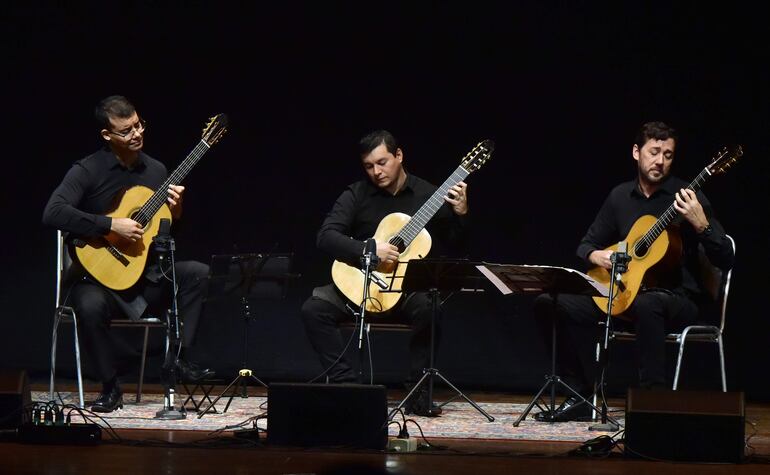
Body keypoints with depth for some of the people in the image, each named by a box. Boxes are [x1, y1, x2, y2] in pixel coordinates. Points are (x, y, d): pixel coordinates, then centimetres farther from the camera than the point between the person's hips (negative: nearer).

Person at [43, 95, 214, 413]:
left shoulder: (156, 171, 8)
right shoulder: (88, 171, -9)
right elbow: (53, 213, -26)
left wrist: (174, 211, -8)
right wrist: (111, 225, -27)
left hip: (145, 275, 5)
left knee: (198, 273, -18)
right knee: (90, 305, -38)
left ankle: (177, 358, -12)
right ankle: (110, 387, -16)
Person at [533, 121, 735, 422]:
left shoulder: (686, 198, -7)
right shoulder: (621, 196, 9)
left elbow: (725, 261, -13)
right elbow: (587, 243, 19)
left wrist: (700, 224, -30)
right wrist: (596, 255, -6)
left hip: (681, 297, -6)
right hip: (624, 294, 6)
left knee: (646, 304, -42)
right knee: (550, 303, -11)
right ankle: (580, 397, -4)